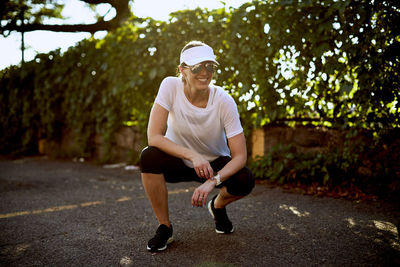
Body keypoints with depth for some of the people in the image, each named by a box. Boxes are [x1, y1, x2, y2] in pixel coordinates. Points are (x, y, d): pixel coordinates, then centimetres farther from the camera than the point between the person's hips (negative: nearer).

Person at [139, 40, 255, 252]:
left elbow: (240, 155, -22)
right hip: (179, 162, 0)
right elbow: (153, 136, -27)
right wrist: (192, 155, -37)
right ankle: (164, 227, -11)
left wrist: (212, 181, -38)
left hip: (215, 162, 0)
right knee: (149, 156, -31)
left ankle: (217, 206, 11)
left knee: (245, 181, -28)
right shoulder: (171, 86, -22)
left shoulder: (224, 101, -22)